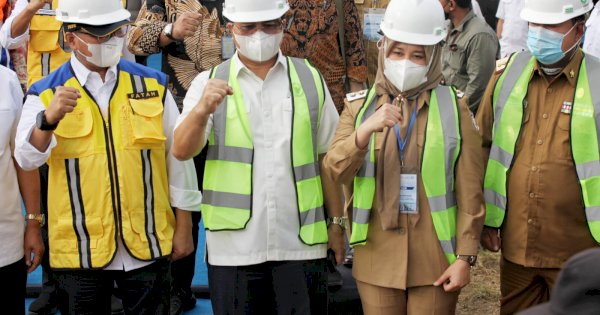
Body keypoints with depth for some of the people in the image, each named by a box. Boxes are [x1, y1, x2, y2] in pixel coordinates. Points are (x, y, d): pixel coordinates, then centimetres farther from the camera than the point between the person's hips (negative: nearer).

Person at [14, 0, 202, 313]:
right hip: (79, 249, -1)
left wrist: (183, 226, 6)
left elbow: (177, 157, 7)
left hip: (148, 244, 1)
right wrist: (49, 118, -34)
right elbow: (27, 158, -15)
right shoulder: (46, 94, 0)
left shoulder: (152, 85, 4)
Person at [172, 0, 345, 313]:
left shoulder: (310, 79, 8)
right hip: (234, 245, -1)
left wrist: (336, 222, 7)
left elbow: (328, 156, 10)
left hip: (301, 242, 1)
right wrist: (203, 110, -30)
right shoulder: (209, 82, 3)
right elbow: (181, 151, -11)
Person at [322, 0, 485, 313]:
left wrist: (465, 256, -6)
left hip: (435, 261, -1)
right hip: (377, 262, 2)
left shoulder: (454, 108, 0)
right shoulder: (358, 108, 5)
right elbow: (334, 171, -11)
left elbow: (469, 193, -1)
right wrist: (366, 130, -27)